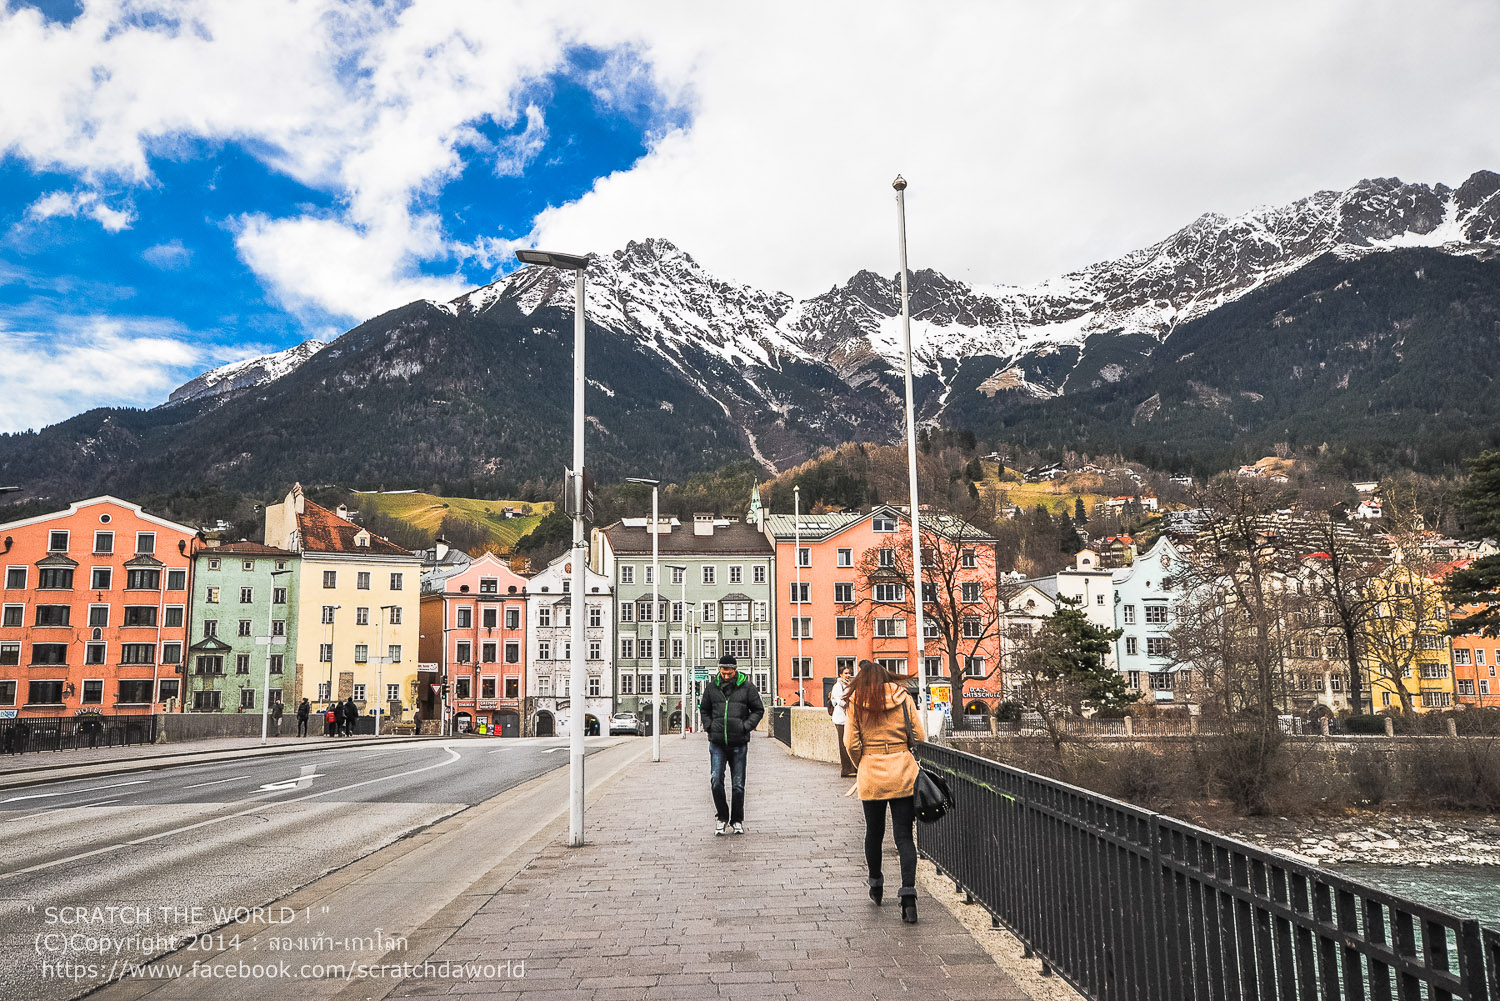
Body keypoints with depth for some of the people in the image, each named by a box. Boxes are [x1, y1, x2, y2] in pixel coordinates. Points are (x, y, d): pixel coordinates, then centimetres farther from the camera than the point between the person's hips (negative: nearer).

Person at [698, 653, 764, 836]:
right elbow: (704, 710, 18)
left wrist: (746, 726, -7)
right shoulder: (711, 687, 6)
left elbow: (758, 710, 6)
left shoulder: (747, 688, 1)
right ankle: (722, 817, 11)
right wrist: (709, 726, 3)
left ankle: (737, 820, 19)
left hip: (739, 744, -1)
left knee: (738, 785, 5)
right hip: (717, 743, 1)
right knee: (716, 781, -7)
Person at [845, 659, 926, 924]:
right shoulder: (903, 697, 2)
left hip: (871, 775, 0)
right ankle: (908, 893, -10)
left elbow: (852, 743, -4)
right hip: (903, 773, 0)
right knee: (904, 835, 2)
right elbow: (919, 736, 2)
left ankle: (876, 883, 34)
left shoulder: (856, 702, -1)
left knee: (874, 831, 16)